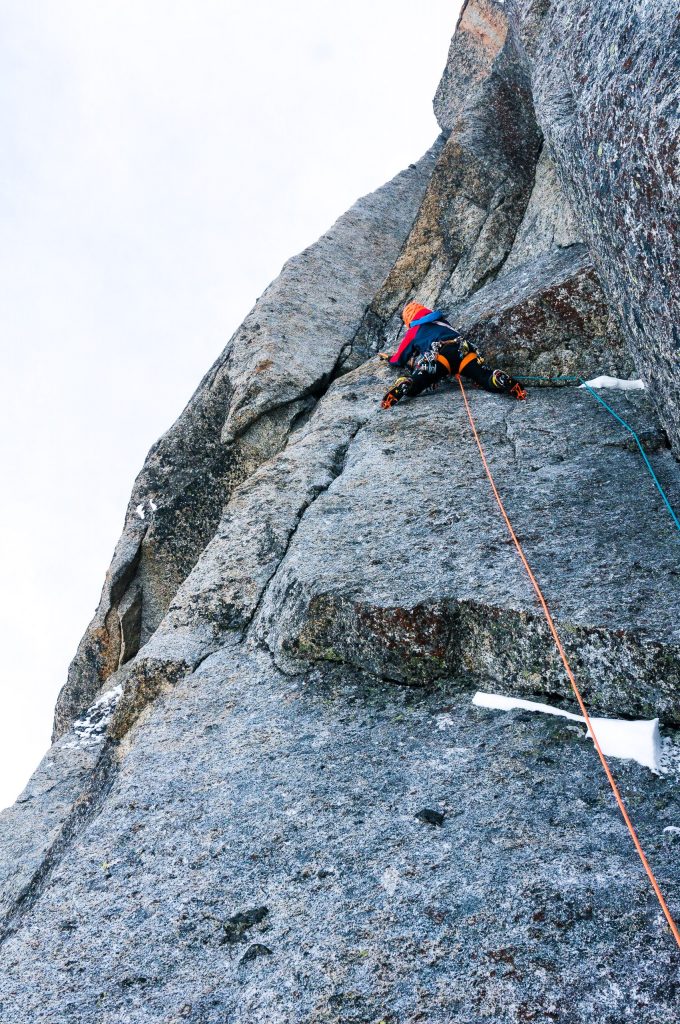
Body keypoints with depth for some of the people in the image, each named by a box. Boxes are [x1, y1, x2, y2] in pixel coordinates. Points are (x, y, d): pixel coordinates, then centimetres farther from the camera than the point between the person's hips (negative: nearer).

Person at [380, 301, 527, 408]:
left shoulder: (414, 331, 26)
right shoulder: (442, 321, 39)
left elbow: (400, 359, 34)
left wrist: (390, 359, 59)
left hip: (439, 356, -4)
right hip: (465, 351, 4)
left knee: (412, 387, -14)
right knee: (489, 381, -3)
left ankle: (402, 387, -47)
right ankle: (508, 384, -34)